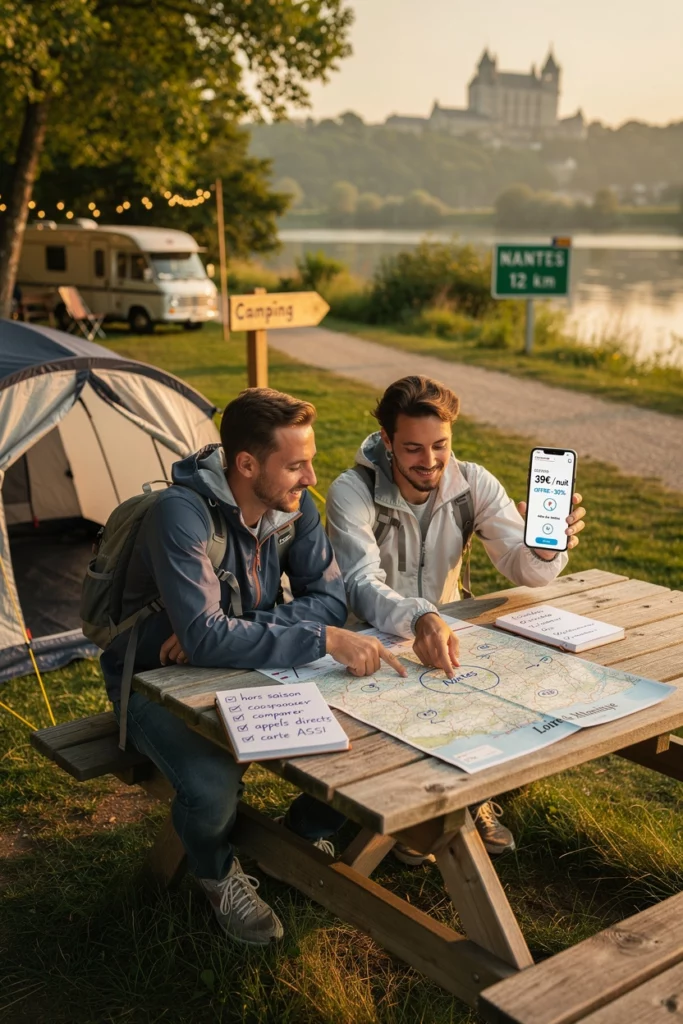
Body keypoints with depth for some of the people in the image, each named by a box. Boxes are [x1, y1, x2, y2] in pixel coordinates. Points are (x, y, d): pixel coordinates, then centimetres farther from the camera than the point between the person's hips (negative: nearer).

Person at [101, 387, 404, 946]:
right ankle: (219, 875, 5)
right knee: (214, 789, -33)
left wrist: (231, 629, -25)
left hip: (248, 668, 6)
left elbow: (329, 599, -11)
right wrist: (325, 640, -42)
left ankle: (306, 836, 16)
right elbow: (206, 638, -39)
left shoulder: (295, 506, -10)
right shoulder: (182, 514, -31)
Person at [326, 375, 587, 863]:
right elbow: (363, 585, -33)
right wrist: (420, 619, -54)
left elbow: (523, 570, -14)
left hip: (444, 629, 4)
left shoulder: (473, 484, -10)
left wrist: (544, 548, -39)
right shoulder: (353, 493, -21)